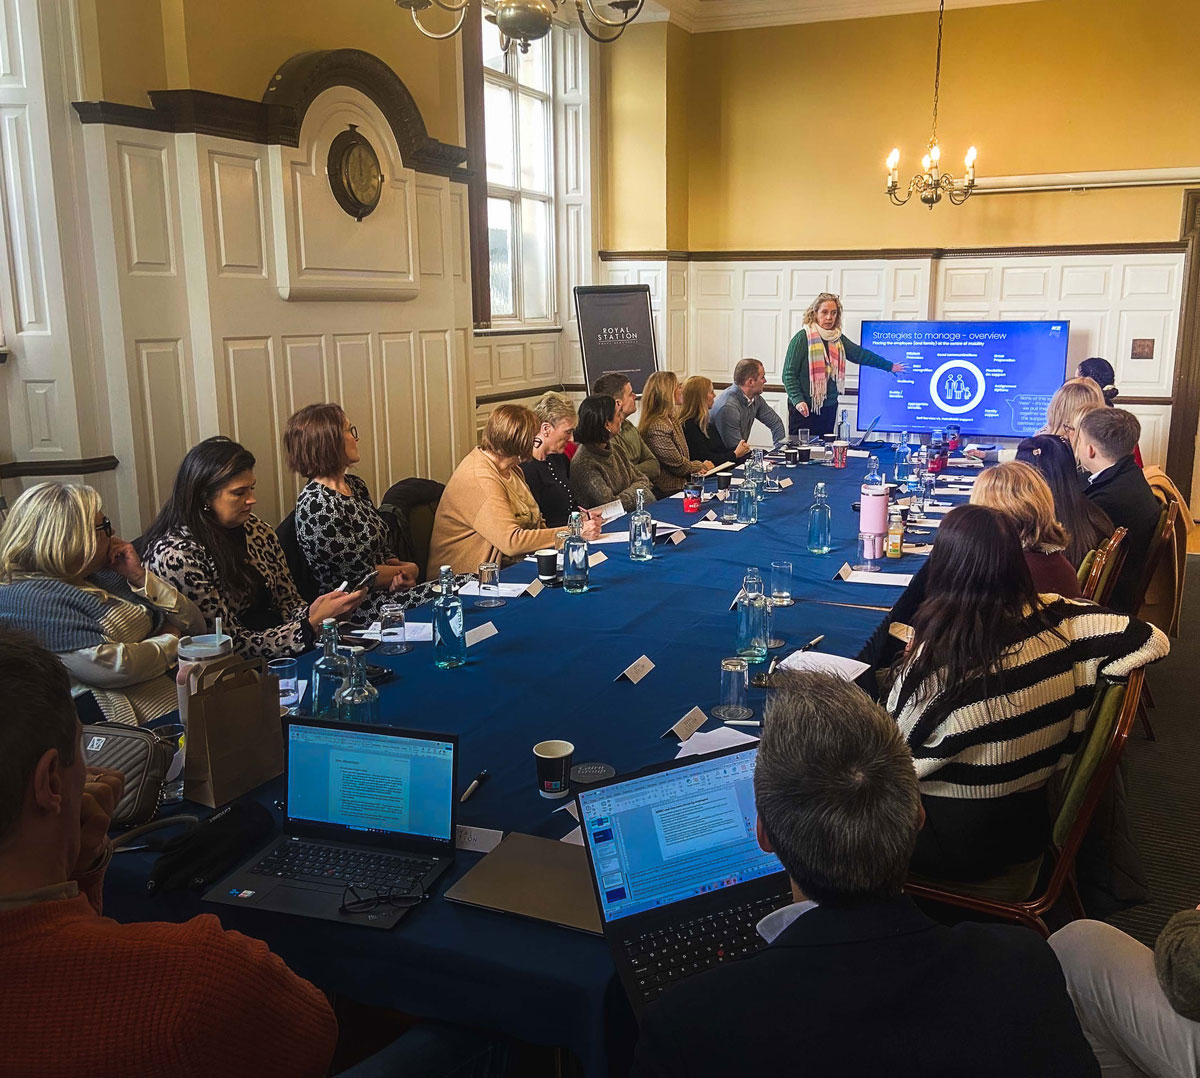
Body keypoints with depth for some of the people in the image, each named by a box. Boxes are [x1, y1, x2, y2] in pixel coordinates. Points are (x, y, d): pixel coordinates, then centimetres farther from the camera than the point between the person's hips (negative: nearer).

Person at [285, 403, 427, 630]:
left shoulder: (355, 486, 10)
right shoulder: (316, 504, -19)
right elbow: (361, 575, -17)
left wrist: (400, 573, -7)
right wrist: (409, 570, -3)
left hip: (387, 591, 9)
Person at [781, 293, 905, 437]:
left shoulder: (838, 339, 9)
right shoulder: (802, 338, -9)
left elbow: (861, 354, 21)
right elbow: (789, 374, -11)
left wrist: (889, 366, 27)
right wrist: (797, 400, -22)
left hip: (829, 408, 6)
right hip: (805, 408, -6)